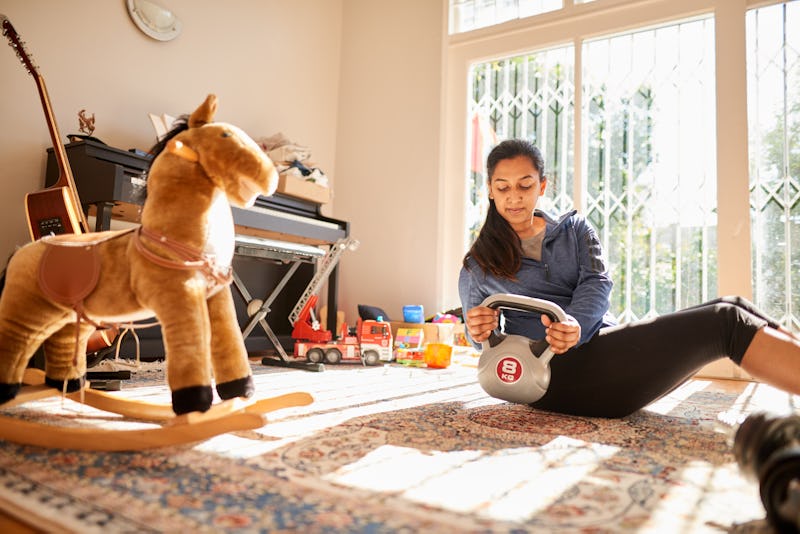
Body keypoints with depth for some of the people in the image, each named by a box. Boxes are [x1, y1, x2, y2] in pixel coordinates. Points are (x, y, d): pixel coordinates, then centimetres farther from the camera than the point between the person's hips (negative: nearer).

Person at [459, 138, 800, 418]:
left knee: (731, 308, -16)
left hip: (609, 344, 5)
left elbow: (598, 283, 3)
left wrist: (575, 324, -20)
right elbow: (482, 341, 15)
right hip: (560, 371, -5)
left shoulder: (574, 229, 20)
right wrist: (478, 330, -12)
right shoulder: (478, 266, 13)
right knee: (725, 322, -20)